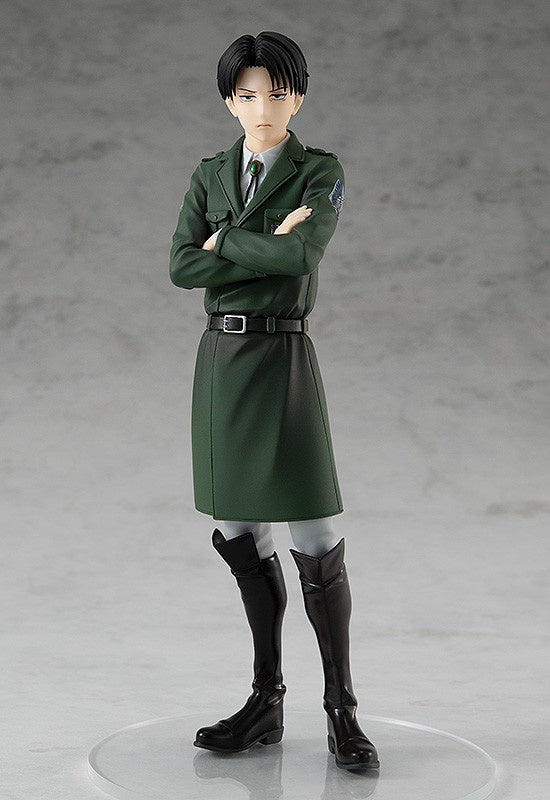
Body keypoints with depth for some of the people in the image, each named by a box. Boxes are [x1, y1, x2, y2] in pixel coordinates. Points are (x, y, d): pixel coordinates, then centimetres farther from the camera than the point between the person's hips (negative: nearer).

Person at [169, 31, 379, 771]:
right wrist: (267, 246, -14)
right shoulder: (210, 176, 9)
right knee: (243, 536, 9)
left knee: (315, 543, -6)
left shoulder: (322, 172, -3)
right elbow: (182, 268, -5)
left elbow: (303, 252, -22)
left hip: (282, 362, -4)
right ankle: (266, 702, 20)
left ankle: (342, 712, 6)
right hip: (220, 358, 5)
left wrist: (225, 241, -8)